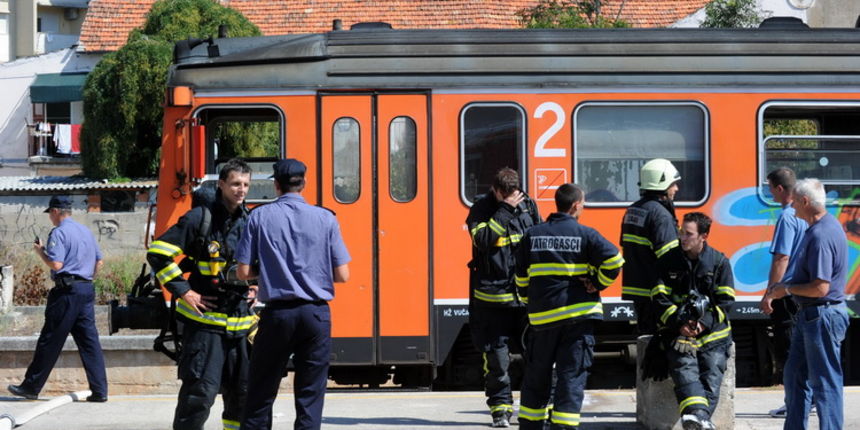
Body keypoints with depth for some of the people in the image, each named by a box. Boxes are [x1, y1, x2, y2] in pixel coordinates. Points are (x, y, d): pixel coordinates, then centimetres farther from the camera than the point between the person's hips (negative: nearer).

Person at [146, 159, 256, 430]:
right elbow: (157, 253, -9)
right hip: (204, 320, -6)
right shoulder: (200, 218, -7)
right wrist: (183, 291, -10)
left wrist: (256, 287, 13)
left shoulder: (251, 222, 11)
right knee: (200, 390, -11)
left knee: (242, 391, 9)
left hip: (241, 323, 6)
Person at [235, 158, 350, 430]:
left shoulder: (260, 217, -2)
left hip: (277, 313, 0)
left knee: (261, 394, 9)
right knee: (310, 397, 5)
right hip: (316, 313, 0)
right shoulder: (325, 219, -1)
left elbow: (244, 272, -3)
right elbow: (342, 275, -1)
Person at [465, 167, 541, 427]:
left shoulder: (528, 206, 7)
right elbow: (482, 238, -21)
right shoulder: (481, 209, -4)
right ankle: (500, 407, 11)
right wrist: (505, 210, -20)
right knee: (496, 353, 0)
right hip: (493, 296, -3)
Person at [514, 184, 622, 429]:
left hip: (542, 317, 3)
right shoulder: (585, 235, -5)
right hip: (578, 315, -3)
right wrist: (598, 284, 0)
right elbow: (613, 260, -14)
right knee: (572, 375, -1)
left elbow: (521, 277, 9)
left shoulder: (532, 236, 5)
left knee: (537, 375, 14)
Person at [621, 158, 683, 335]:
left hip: (635, 288, 9)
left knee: (646, 332, 15)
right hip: (654, 292, -9)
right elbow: (669, 257, -22)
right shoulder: (660, 214, -15)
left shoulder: (632, 211, 15)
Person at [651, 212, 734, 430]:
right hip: (679, 333, -1)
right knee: (685, 370, -27)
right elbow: (660, 298, 4)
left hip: (712, 333, 1)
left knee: (711, 374, -20)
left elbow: (725, 301, 3)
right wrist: (679, 323, -11)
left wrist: (704, 323, -12)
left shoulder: (719, 262, 8)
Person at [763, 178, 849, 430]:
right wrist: (786, 286, 12)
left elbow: (820, 288, -26)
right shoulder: (823, 227, 11)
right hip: (809, 315, 11)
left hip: (823, 317, -11)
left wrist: (788, 289, -11)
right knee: (795, 377, 17)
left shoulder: (821, 235, -23)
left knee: (825, 381, -4)